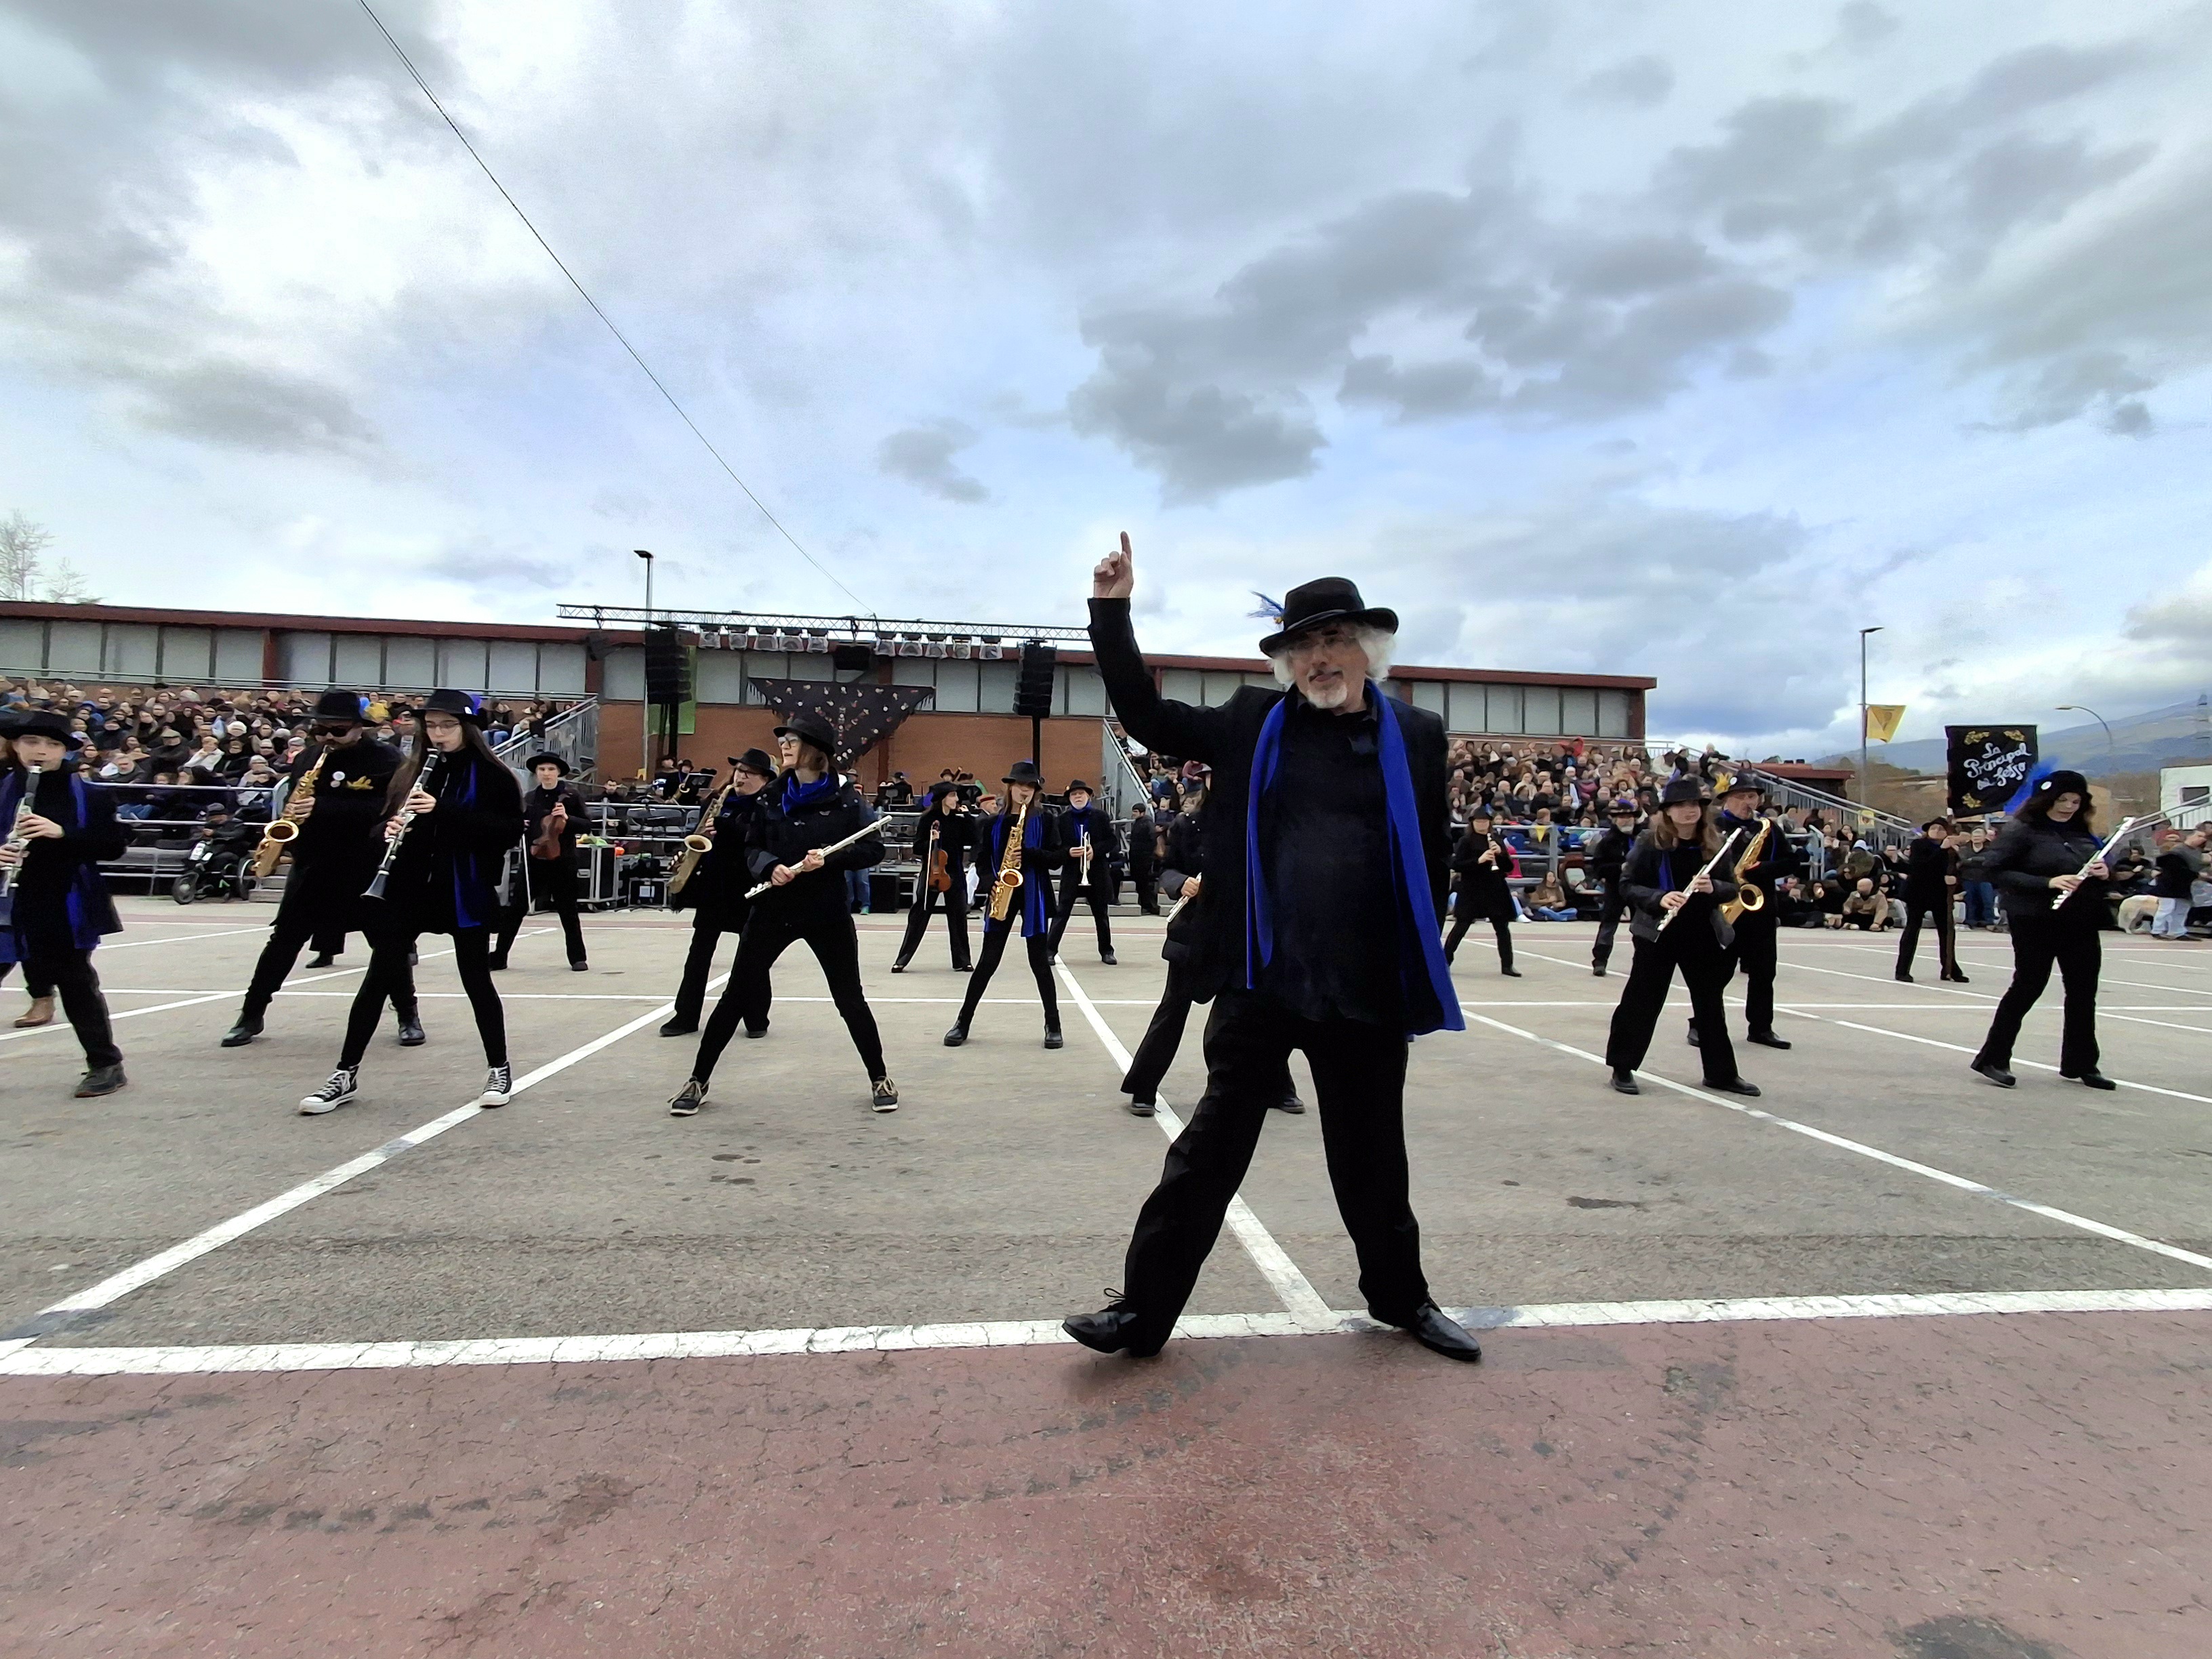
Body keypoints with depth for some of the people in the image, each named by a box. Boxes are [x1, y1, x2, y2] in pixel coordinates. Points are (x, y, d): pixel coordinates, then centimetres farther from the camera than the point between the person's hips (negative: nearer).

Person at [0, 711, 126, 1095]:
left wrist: (62, 833, -21)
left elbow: (115, 846, -7)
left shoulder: (88, 795, -2)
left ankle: (106, 1064, 10)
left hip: (67, 907, -3)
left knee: (76, 983, 1)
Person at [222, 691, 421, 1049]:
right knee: (284, 939, 5)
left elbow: (385, 808, -22)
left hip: (368, 866, -4)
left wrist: (322, 808, -27)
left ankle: (409, 1015, 15)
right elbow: (292, 802, 19)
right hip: (313, 864, 4)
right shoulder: (307, 759, 9)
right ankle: (251, 1016, 17)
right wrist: (290, 814, -4)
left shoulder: (385, 760, -9)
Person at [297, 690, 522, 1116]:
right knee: (379, 978, 4)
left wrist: (444, 811, -23)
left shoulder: (492, 775, -5)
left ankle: (499, 1070, 17)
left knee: (476, 979, 3)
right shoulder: (411, 773, 10)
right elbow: (386, 821, 16)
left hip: (465, 892, -4)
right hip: (408, 889, 4)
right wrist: (390, 830, -10)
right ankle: (345, 1076, 15)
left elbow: (511, 831, -15)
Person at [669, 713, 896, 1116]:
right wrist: (769, 867, -13)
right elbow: (751, 847, 8)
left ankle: (879, 1078, 21)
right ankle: (698, 1080, 19)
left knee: (850, 998, 4)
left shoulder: (846, 798, -6)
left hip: (827, 913, -3)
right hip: (773, 908, 3)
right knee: (737, 994, 6)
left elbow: (874, 848, -7)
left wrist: (830, 857, -22)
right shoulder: (773, 796, 5)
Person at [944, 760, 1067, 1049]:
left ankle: (1053, 1025, 14)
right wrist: (991, 884, -11)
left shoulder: (1046, 821, 2)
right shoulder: (993, 823, 7)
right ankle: (963, 1022, 12)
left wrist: (1029, 855, -19)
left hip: (1034, 896, -1)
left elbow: (1057, 858, -3)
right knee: (988, 961, 2)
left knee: (1040, 962, 2)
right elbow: (982, 861, 7)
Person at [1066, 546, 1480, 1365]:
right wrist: (1112, 613, -2)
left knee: (1372, 1160, 17)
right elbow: (1146, 717, 6)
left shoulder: (1416, 735, 3)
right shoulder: (1252, 722, 2)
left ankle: (1401, 1297, 41)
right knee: (1209, 1151, 5)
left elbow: (1433, 861, 8)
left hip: (1368, 991, 1)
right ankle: (1143, 1311, 17)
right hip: (1260, 984, -1)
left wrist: (1421, 975, 8)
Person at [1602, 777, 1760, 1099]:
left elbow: (1731, 888, 6)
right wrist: (1658, 898, -24)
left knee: (1710, 1005, 12)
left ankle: (1721, 1072, 26)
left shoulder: (1714, 843, 3)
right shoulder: (1650, 843, -7)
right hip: (1657, 934, -4)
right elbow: (1627, 885, -8)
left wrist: (1713, 888, -16)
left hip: (1704, 935, 4)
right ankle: (1622, 1068, 12)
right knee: (1641, 1001, 1)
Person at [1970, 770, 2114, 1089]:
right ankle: (1992, 1060, 6)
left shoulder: (2083, 833, 12)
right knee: (2028, 986, -3)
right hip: (2036, 921, -6)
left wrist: (2103, 873, -1)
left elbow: (2098, 869, 23)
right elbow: (1995, 870, -15)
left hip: (2081, 922, 7)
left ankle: (2080, 1063, 22)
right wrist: (2048, 883, -23)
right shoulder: (2022, 831, -7)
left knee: (2083, 991, 9)